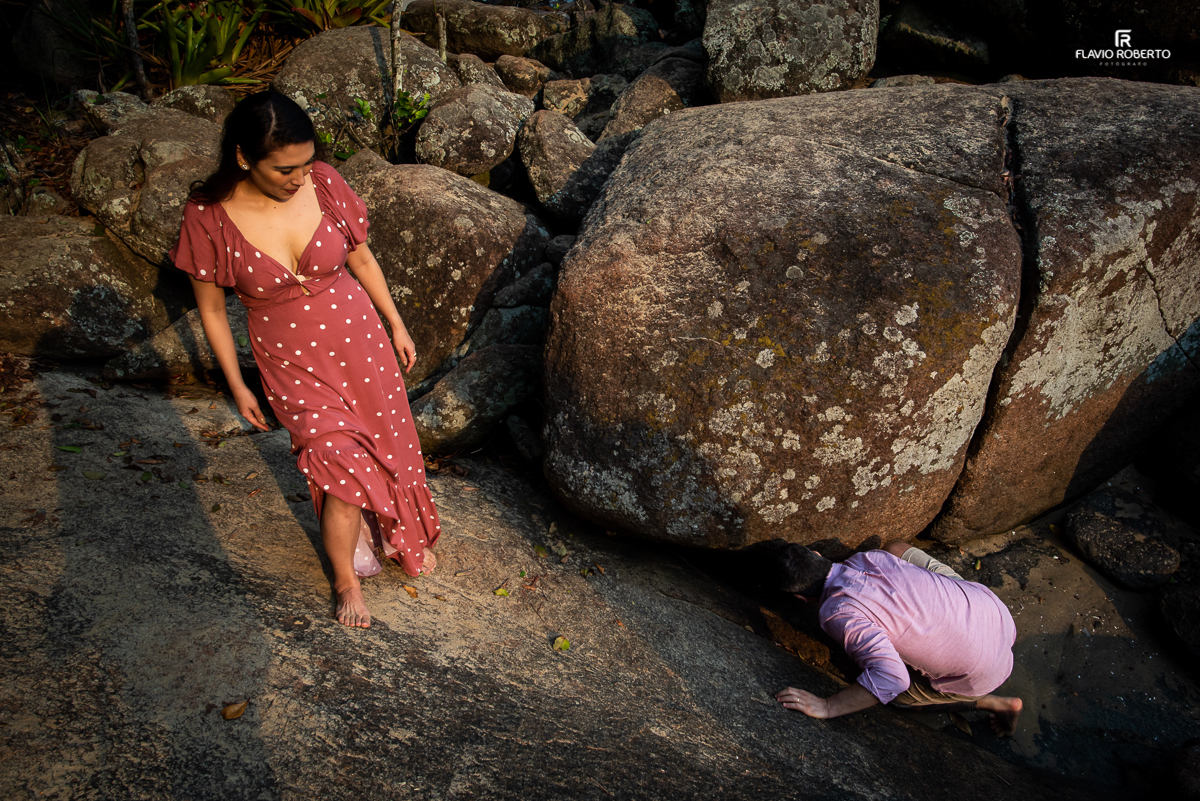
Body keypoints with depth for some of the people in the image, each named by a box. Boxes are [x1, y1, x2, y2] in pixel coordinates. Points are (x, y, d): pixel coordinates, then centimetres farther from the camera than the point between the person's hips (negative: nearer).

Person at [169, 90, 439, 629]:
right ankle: (345, 579, 23)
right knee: (341, 467, -5)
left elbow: (361, 258, 3)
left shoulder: (323, 183, -13)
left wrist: (397, 324, 10)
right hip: (290, 361, -2)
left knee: (386, 440, 14)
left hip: (358, 337, 3)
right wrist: (237, 388, 0)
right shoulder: (208, 217, -18)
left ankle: (399, 531, 46)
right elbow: (211, 309, -5)